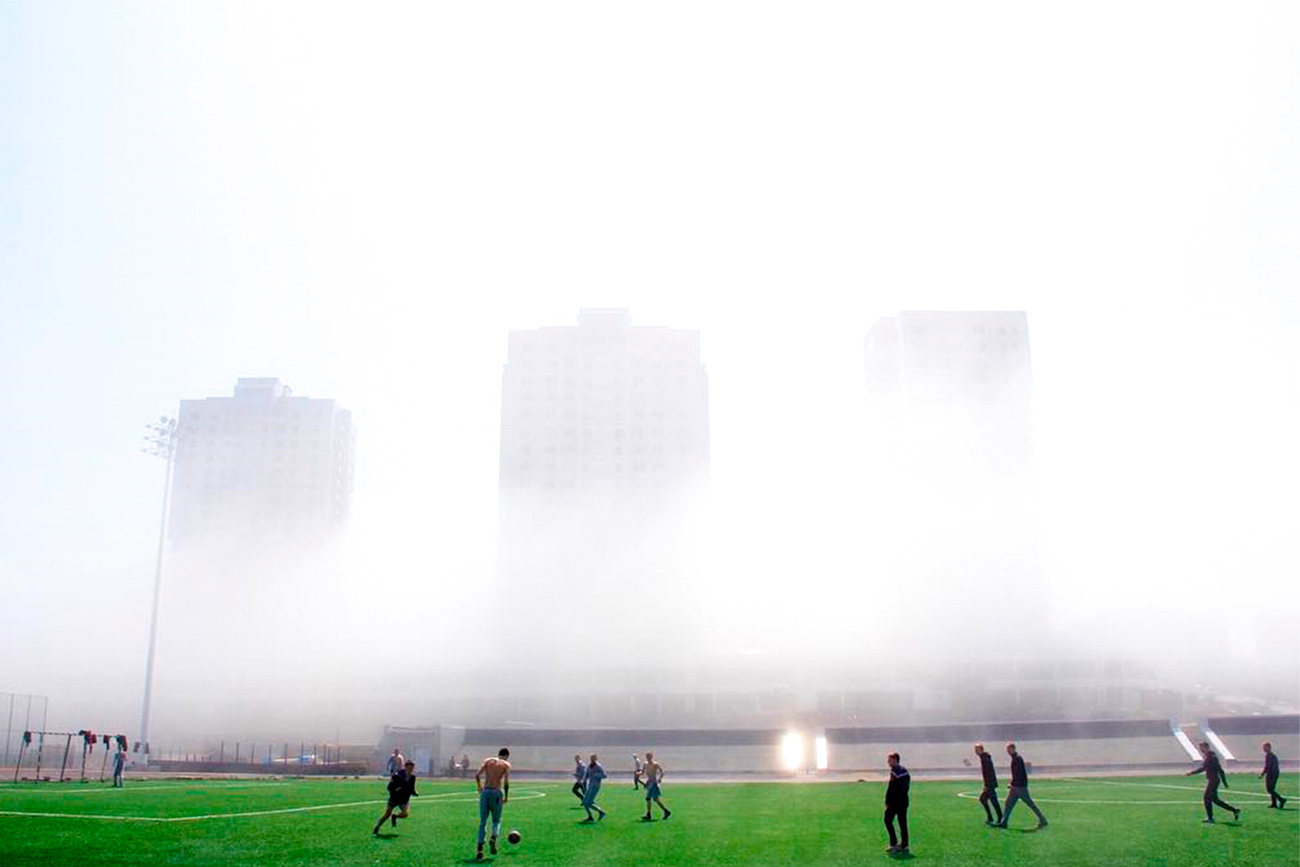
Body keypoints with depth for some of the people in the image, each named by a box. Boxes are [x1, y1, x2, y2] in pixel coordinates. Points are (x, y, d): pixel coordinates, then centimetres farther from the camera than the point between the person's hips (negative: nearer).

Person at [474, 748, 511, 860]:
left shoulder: (488, 760, 12)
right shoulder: (506, 764, 5)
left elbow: (477, 775, 1)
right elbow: (506, 782, -8)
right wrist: (506, 797, 3)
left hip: (485, 792, 2)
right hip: (496, 793, -2)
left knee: (482, 822, 10)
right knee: (496, 821, 14)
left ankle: (479, 849, -2)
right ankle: (493, 838, -15)